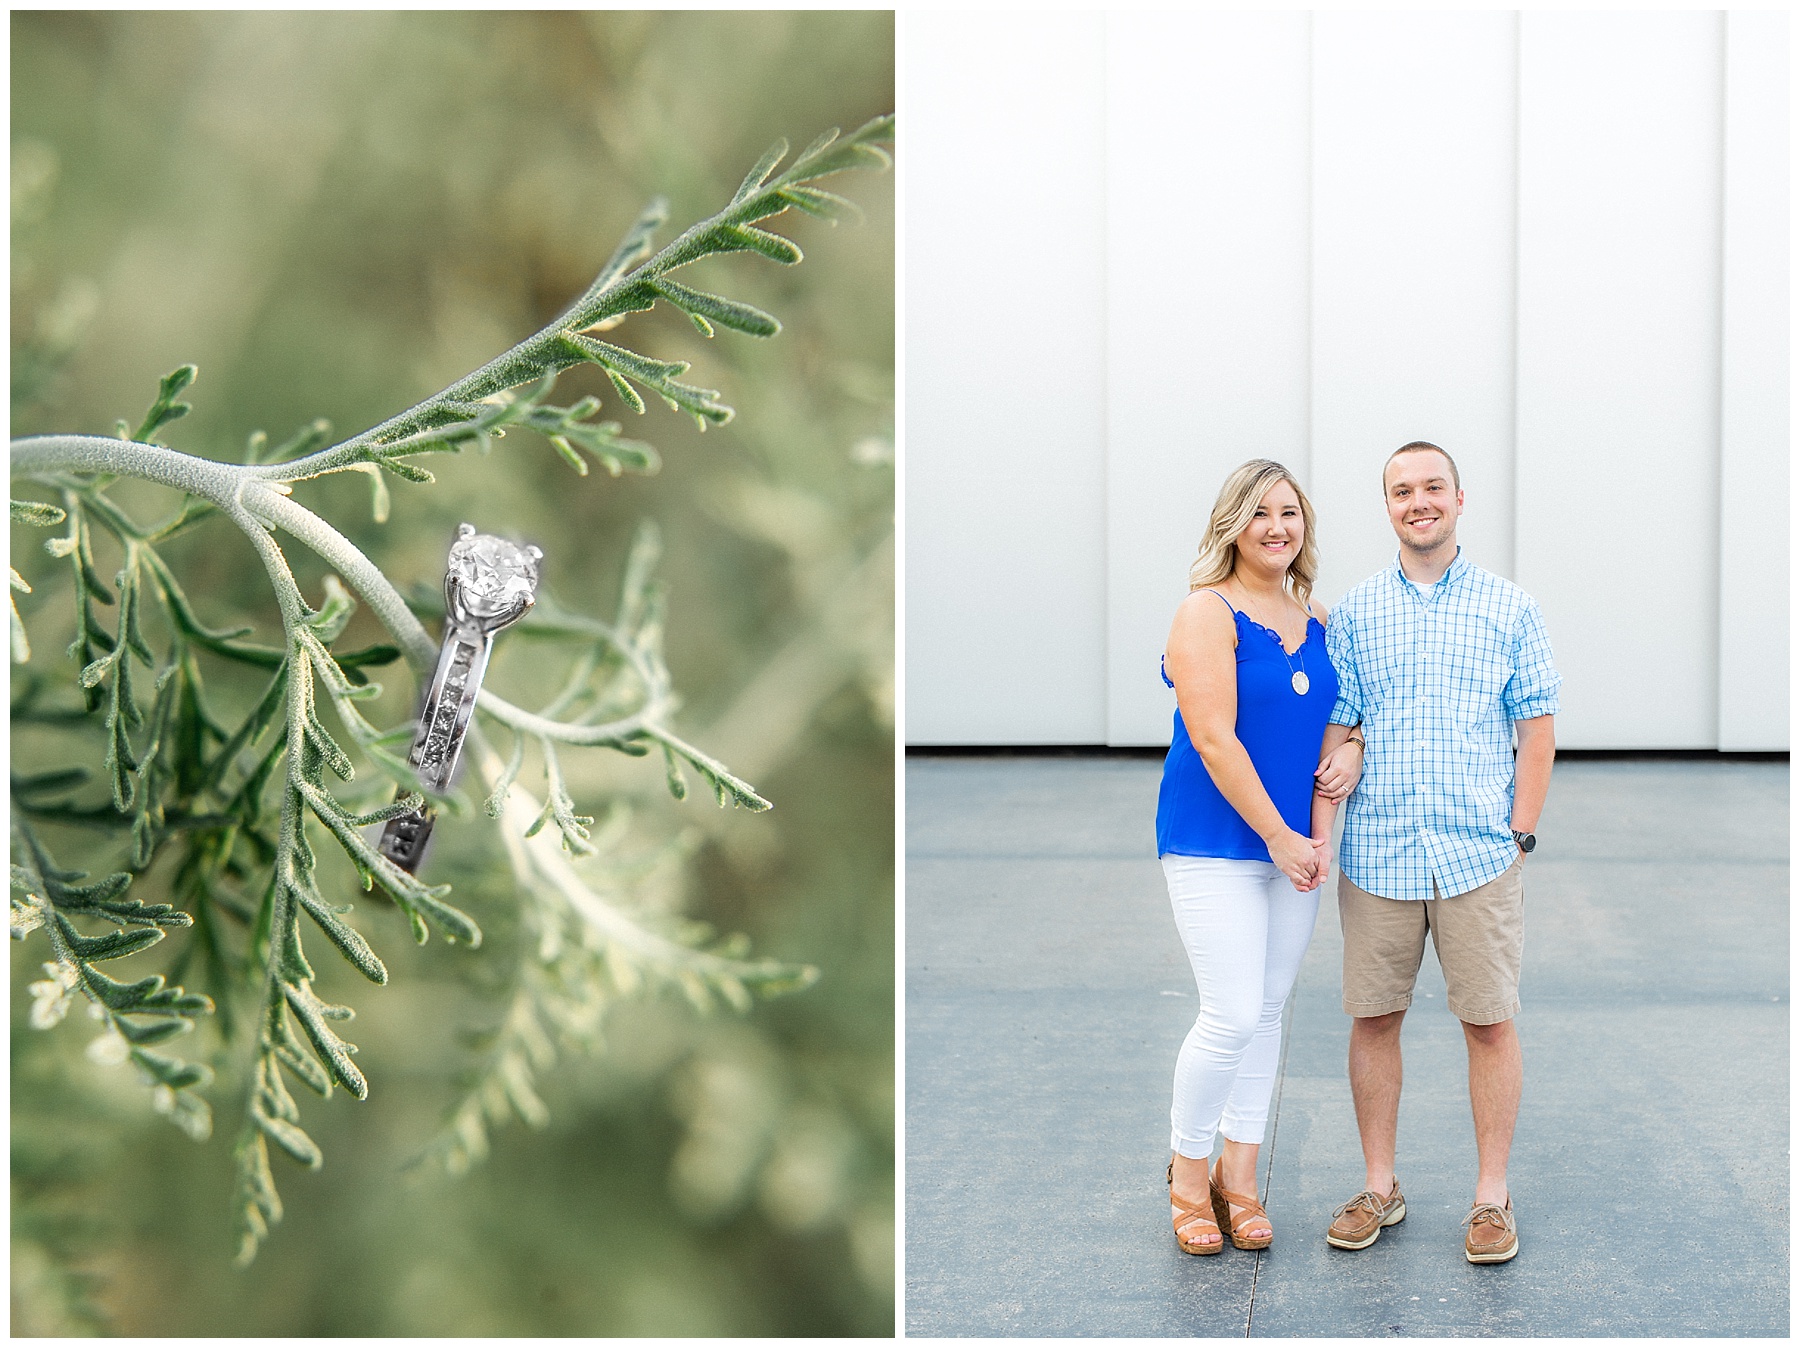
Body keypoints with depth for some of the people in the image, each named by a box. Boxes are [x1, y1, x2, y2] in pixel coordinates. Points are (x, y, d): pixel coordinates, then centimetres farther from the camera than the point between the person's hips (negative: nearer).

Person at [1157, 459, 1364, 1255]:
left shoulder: (1317, 619, 9)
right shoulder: (1208, 612, -11)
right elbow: (1213, 738, -18)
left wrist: (1353, 752, -2)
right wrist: (1277, 837, -16)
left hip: (1297, 843, 7)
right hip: (1214, 843, -6)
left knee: (1268, 1011, 10)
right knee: (1233, 1015, -10)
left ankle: (1238, 1177, 22)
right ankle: (1187, 1173, 12)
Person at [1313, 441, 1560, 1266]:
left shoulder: (1510, 609, 5)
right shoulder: (1354, 614, 7)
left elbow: (1537, 726, 6)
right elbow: (1335, 729, 5)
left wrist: (1522, 829, -2)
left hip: (1480, 854, -1)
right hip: (1377, 852, 1)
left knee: (1489, 1021, 3)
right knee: (1373, 1018, 6)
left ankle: (1492, 1196, 15)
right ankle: (1378, 1187, 19)